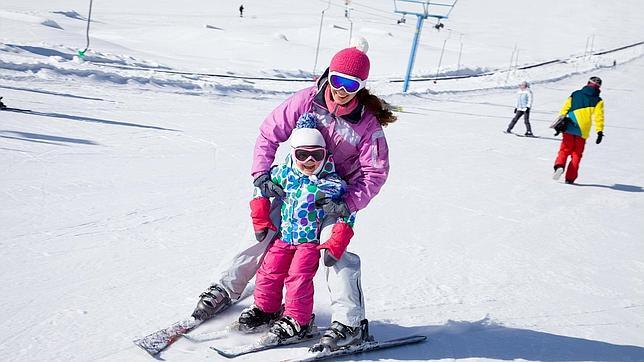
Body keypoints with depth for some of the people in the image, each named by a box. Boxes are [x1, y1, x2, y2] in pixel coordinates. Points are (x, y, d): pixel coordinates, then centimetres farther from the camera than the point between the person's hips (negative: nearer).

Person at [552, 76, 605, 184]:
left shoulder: (575, 94, 10)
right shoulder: (598, 100, 4)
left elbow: (564, 109, 8)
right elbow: (598, 117, -4)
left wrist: (560, 123, 11)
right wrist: (600, 132, -3)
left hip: (569, 129, 1)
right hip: (583, 132, -1)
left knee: (564, 150, 9)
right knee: (576, 154, 8)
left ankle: (559, 165, -21)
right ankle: (570, 178, 2)